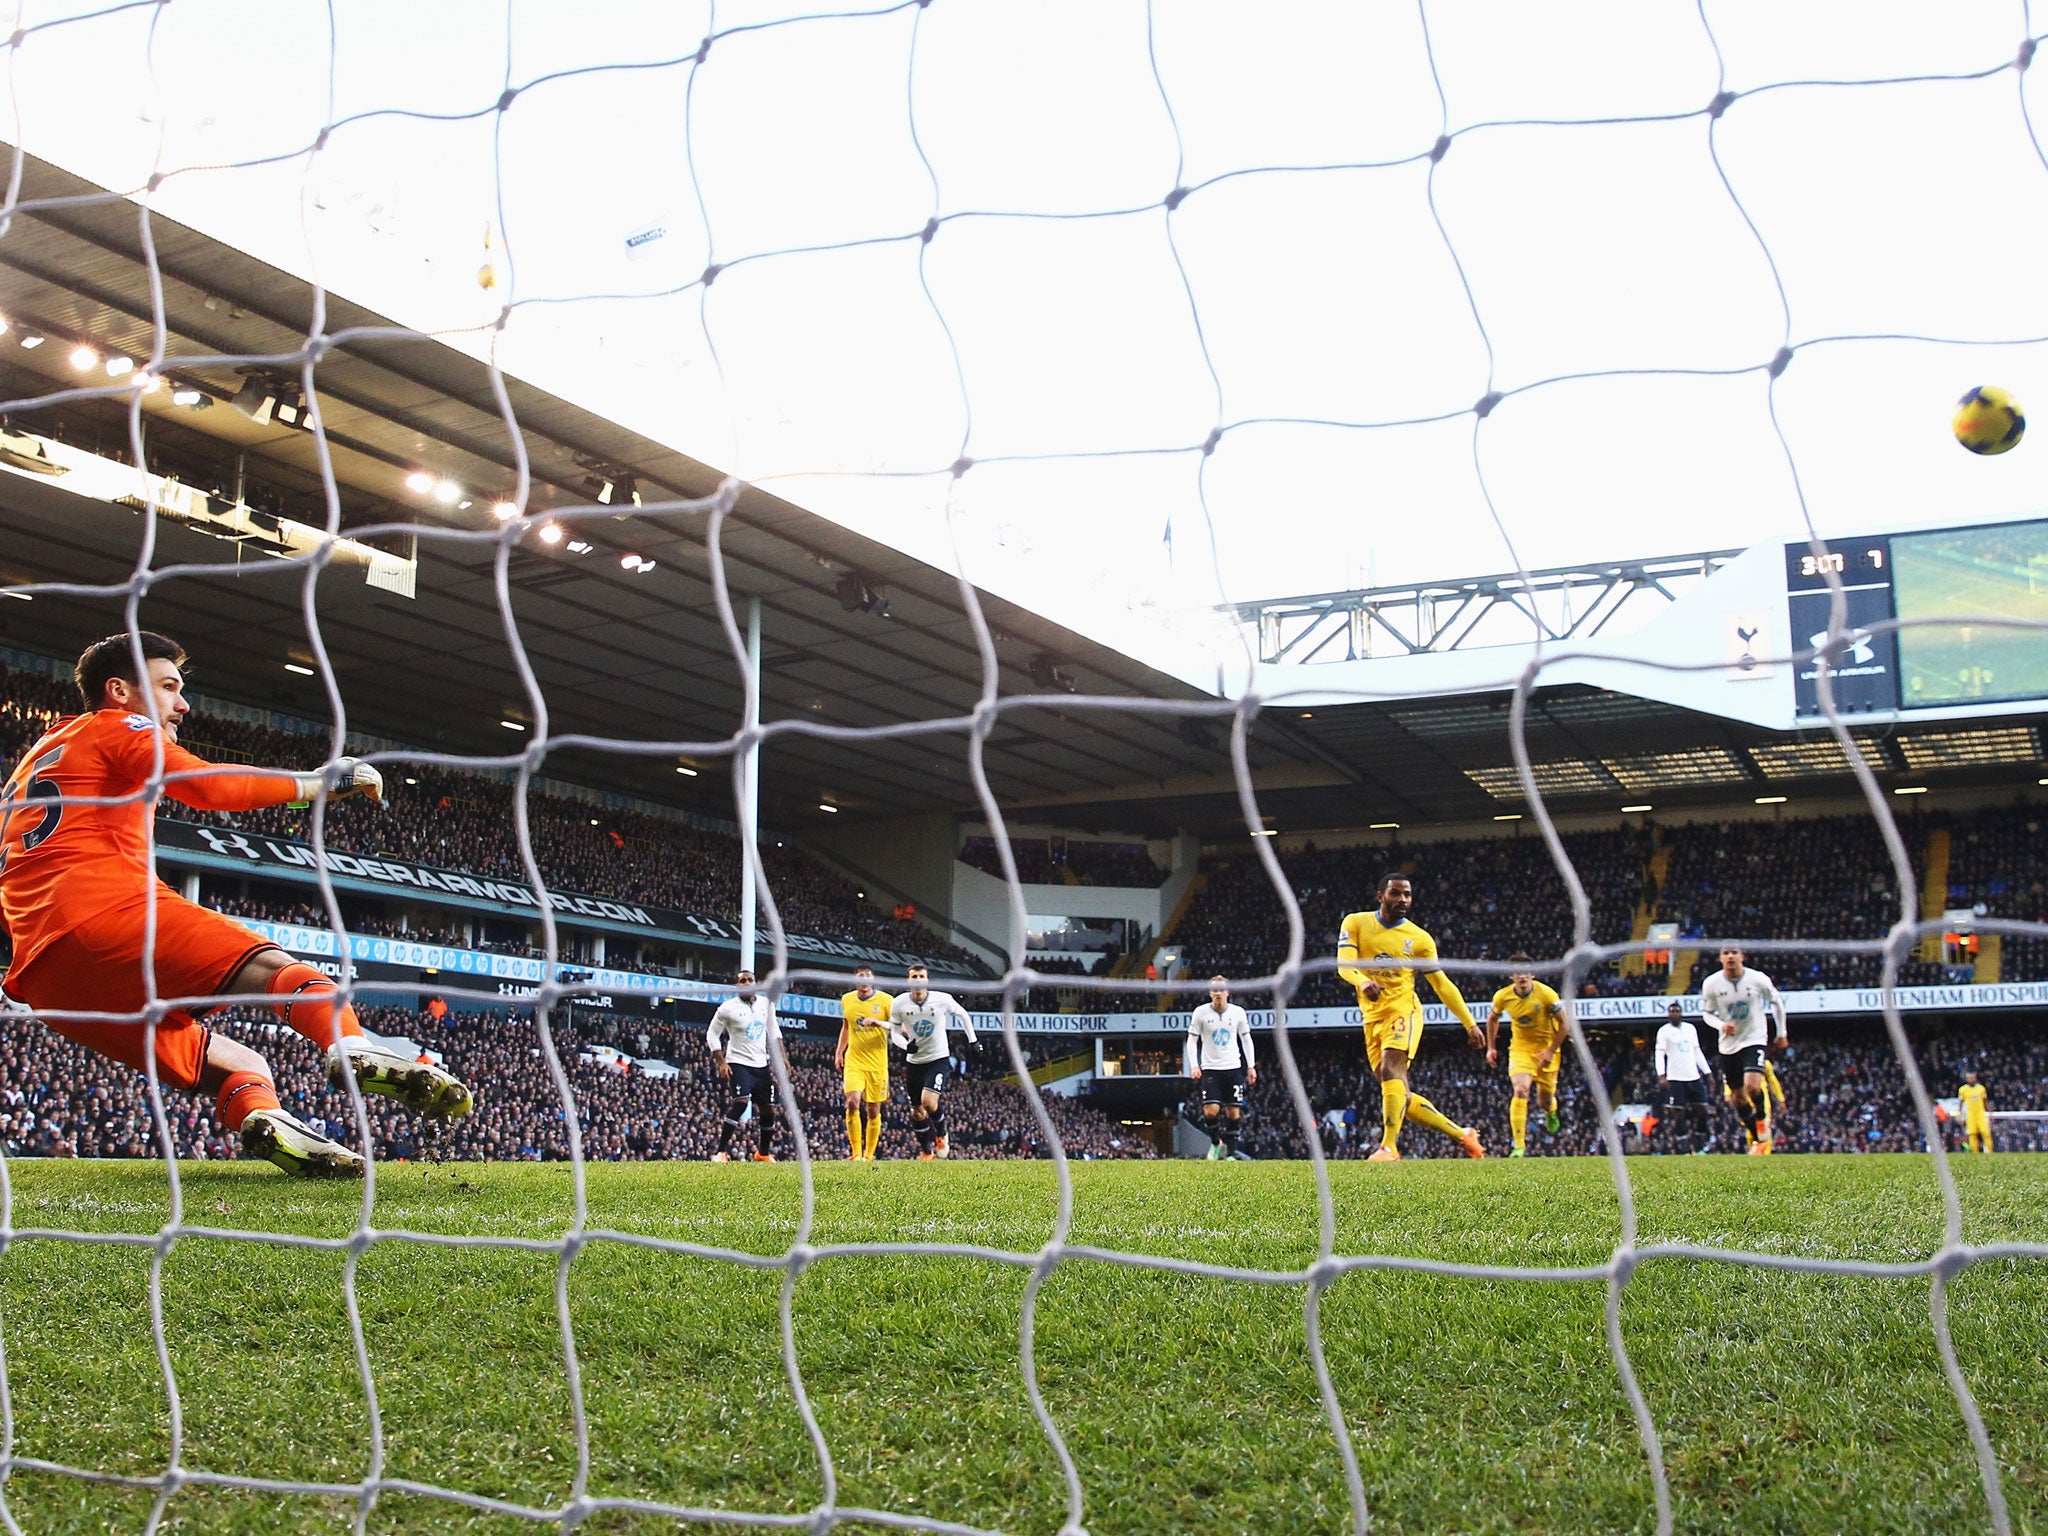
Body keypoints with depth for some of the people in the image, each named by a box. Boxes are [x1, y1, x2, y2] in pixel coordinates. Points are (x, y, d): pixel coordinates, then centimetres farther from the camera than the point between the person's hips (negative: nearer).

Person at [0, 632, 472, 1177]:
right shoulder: (116, 726, 10)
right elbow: (207, 785, -9)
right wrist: (317, 782, -2)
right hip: (105, 911, -7)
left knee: (238, 1067, 7)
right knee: (276, 968, -20)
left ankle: (264, 1118, -26)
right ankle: (352, 1048, -50)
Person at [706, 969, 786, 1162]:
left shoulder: (766, 1004, 6)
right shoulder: (728, 1008, -9)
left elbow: (773, 1031, 17)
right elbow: (712, 1035, -3)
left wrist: (782, 1057, 8)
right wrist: (721, 1063, -11)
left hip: (761, 1065, 6)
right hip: (738, 1064, -6)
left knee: (768, 1109, 9)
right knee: (740, 1102, -24)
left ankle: (763, 1153, 27)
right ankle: (721, 1152, -21)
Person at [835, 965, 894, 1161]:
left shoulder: (886, 1000, -5)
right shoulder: (846, 1000, 7)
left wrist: (879, 1023, -23)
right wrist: (839, 1051, 18)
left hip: (877, 1063, -1)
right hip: (853, 1061, 1)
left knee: (873, 1111, 4)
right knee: (852, 1102, -17)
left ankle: (869, 1155, 17)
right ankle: (856, 1153, -9)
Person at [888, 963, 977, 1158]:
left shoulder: (943, 999, -12)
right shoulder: (899, 1004, -9)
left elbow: (961, 1014, 8)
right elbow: (894, 1032, 2)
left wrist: (972, 1039, 10)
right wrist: (906, 1045, -18)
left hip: (938, 1058, -3)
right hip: (914, 1061, 3)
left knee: (928, 1101, -22)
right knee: (917, 1111, 8)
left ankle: (941, 1134, 8)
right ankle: (926, 1151, 27)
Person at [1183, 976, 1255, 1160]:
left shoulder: (1238, 1012, 1)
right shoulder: (1200, 1012, -4)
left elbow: (1246, 1039, 12)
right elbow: (1192, 1041, 2)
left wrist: (1251, 1066, 8)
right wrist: (1194, 1065, -8)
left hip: (1233, 1068, 2)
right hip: (1210, 1068, -2)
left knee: (1234, 1111, -1)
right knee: (1211, 1110, -13)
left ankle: (1230, 1151, 11)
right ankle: (1215, 1143, 12)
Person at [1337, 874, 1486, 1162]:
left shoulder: (1420, 939, 5)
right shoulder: (1356, 923, 5)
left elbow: (1442, 984, 11)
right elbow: (1343, 964, -10)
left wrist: (1470, 1023, 8)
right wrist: (1362, 982, -33)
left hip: (1404, 1010, -3)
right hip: (1373, 1017, 3)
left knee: (1391, 1069, -29)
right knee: (1400, 1096, 2)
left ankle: (1389, 1146, -36)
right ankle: (1461, 1134, 15)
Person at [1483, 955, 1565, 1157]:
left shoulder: (1546, 994, -20)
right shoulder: (1503, 996, -12)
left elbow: (1563, 1023, -10)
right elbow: (1493, 1019, 10)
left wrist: (1551, 1051, -13)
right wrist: (1491, 1047, 9)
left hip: (1546, 1048, -1)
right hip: (1520, 1048, 1)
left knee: (1545, 1098, 6)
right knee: (1520, 1091, -21)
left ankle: (1551, 1113, 48)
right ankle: (1519, 1145, -19)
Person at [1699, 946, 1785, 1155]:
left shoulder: (1758, 979, -10)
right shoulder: (1711, 984, -8)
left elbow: (1777, 1002, 6)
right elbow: (1707, 1012, 4)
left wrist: (1781, 1033, 11)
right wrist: (1721, 1025, -17)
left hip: (1754, 1039, -3)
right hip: (1728, 1044, 3)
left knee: (1752, 1086, -24)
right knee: (1737, 1097, 6)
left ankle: (1763, 1119, 7)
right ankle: (1758, 1139, 24)